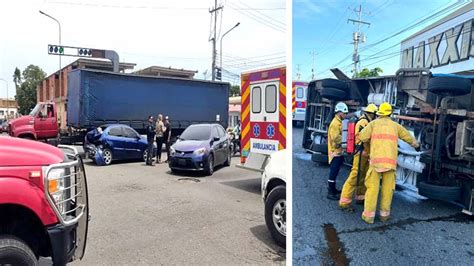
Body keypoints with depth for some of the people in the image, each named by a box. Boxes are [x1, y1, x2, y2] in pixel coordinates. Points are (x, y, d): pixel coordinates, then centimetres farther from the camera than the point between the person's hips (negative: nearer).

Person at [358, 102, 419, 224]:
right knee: (388, 187, 9)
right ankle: (384, 214, 16)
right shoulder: (395, 125, 16)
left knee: (372, 187, -1)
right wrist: (416, 145, 49)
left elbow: (362, 137, -5)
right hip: (390, 161, 2)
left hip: (376, 159, -2)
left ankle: (369, 215, -1)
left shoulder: (374, 123, 8)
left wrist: (371, 137, 18)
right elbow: (409, 137, 29)